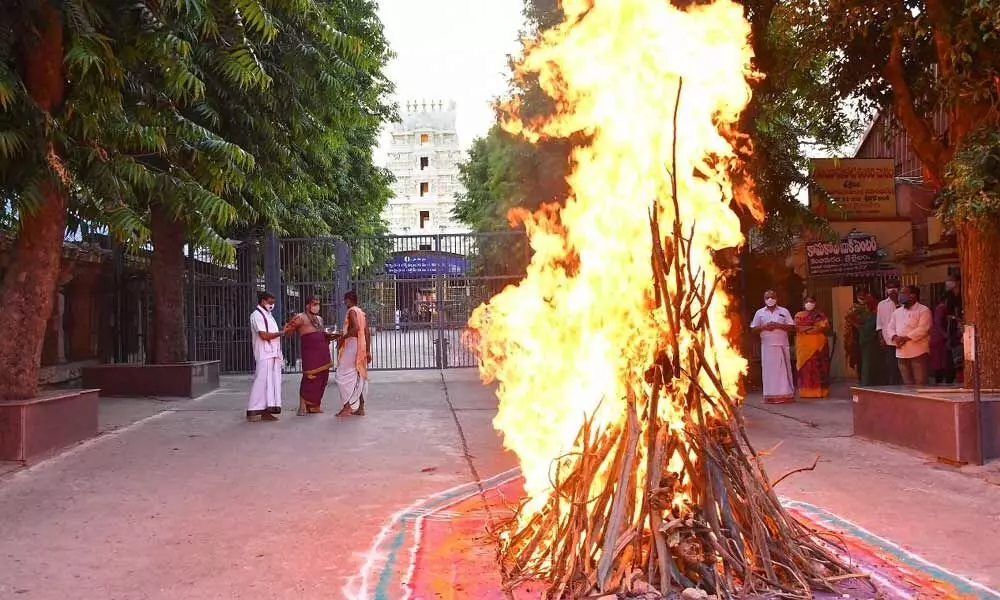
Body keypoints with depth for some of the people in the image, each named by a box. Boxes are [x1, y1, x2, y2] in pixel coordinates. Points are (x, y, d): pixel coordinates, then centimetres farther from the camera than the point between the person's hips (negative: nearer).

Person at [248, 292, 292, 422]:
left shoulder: (267, 315, 21)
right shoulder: (257, 315, -7)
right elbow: (264, 335, -16)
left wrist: (284, 330, 7)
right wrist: (282, 332, -12)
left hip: (273, 354, 9)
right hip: (264, 354, -9)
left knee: (272, 382, 5)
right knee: (261, 381, -10)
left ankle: (266, 411, 7)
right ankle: (253, 411, -7)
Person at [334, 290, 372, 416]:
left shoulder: (352, 311, -9)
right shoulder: (361, 312, 15)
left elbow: (356, 328, -25)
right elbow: (367, 333, 14)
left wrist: (343, 337, -15)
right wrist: (368, 351, 15)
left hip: (352, 344, -9)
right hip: (361, 345, 9)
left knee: (344, 375, -4)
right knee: (359, 376, 9)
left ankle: (347, 407, -8)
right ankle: (361, 408, 10)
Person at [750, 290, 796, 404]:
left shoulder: (784, 311, 8)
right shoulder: (760, 313, 10)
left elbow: (792, 327, 2)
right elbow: (753, 329, 8)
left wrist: (778, 325, -12)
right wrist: (764, 327, -10)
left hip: (782, 345, 0)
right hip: (767, 346, 0)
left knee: (784, 369, -1)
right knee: (769, 369, -2)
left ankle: (786, 394, 1)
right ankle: (771, 395, -1)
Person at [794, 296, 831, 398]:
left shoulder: (820, 315, 9)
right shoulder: (799, 315, 12)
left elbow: (826, 327, -5)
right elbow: (796, 328, -4)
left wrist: (806, 328, -12)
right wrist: (814, 327, -11)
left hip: (819, 345, -1)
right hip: (804, 345, 1)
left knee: (819, 367, -3)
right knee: (805, 368, -2)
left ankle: (820, 391, -1)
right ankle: (806, 392, -2)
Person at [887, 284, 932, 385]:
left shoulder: (923, 310, -3)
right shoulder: (897, 312, 18)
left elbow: (922, 329, -14)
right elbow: (891, 327, 14)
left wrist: (905, 338, -18)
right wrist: (895, 337, -8)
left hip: (918, 352, -6)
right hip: (901, 352, 6)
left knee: (920, 383, -7)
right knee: (907, 383, 10)